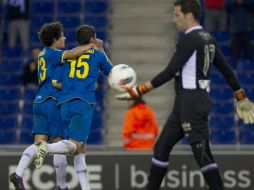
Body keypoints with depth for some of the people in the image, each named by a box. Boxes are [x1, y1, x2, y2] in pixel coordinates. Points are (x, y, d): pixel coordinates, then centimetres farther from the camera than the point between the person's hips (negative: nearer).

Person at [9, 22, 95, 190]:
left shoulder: (43, 54, 18)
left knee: (39, 143, 2)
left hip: (39, 102, 9)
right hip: (53, 102, -9)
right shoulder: (52, 54, -9)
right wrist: (92, 45, -10)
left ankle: (18, 173, -17)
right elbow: (73, 53, -25)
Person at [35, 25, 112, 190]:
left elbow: (55, 83, 10)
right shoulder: (98, 55, 11)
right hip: (84, 103, -5)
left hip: (65, 104, 5)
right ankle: (47, 148, -44)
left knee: (80, 150, 10)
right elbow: (110, 71, 32)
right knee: (75, 145, -16)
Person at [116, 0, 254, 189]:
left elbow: (170, 72, -19)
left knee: (202, 153, -8)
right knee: (161, 148, 11)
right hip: (184, 104, 10)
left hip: (192, 102, -10)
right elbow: (226, 70, 18)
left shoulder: (189, 39, -14)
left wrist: (138, 90, -19)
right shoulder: (208, 39, 14)